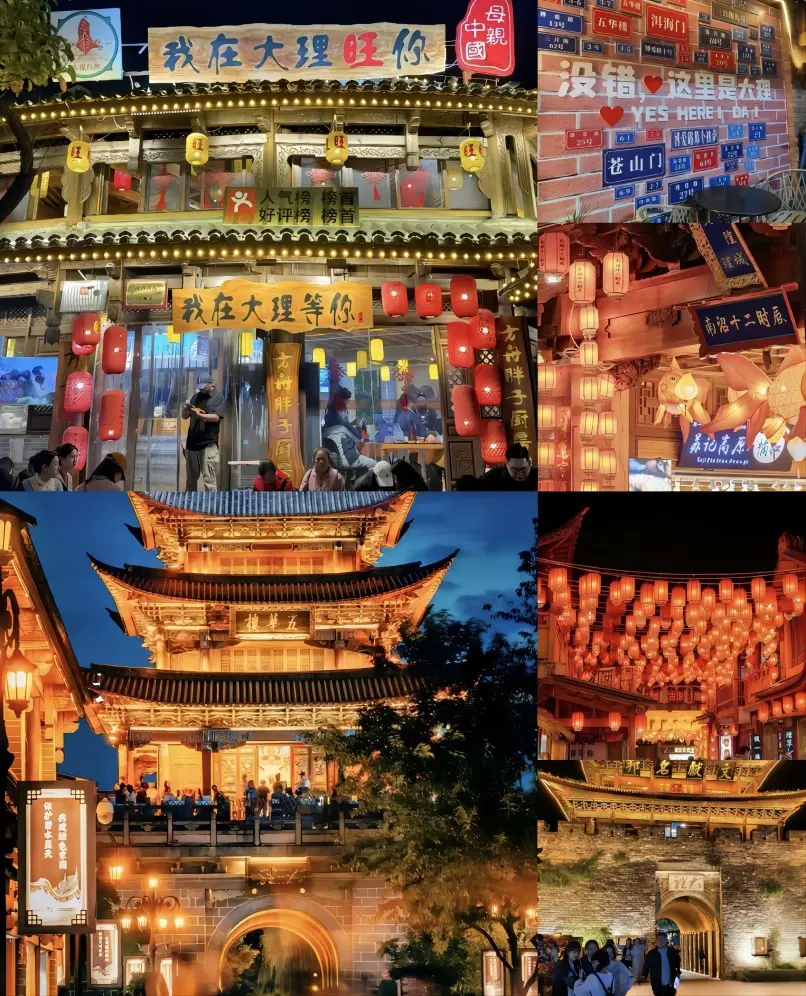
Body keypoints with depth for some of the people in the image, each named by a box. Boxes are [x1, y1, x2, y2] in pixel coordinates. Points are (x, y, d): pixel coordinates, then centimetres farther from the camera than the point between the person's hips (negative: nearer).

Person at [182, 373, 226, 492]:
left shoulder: (218, 397, -2)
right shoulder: (196, 396, 14)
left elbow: (216, 417, -15)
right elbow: (184, 416, 15)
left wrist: (199, 414, -28)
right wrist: (187, 409, -8)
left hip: (208, 444, -6)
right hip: (192, 442, 6)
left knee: (209, 479, -10)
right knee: (191, 478, 12)